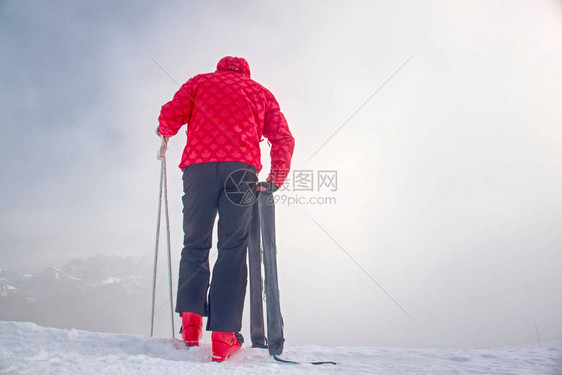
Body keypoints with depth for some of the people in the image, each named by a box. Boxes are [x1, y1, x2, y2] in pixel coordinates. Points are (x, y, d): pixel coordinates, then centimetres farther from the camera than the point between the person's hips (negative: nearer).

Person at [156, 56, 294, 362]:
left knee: (195, 245, 10)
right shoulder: (261, 92, 28)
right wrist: (275, 179, 14)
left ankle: (190, 317, -2)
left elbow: (171, 115, 9)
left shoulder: (200, 81, 25)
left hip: (199, 165, 1)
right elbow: (283, 138, 14)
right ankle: (223, 337, -8)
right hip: (241, 168, 0)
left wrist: (164, 131, 30)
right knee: (233, 250, -2)